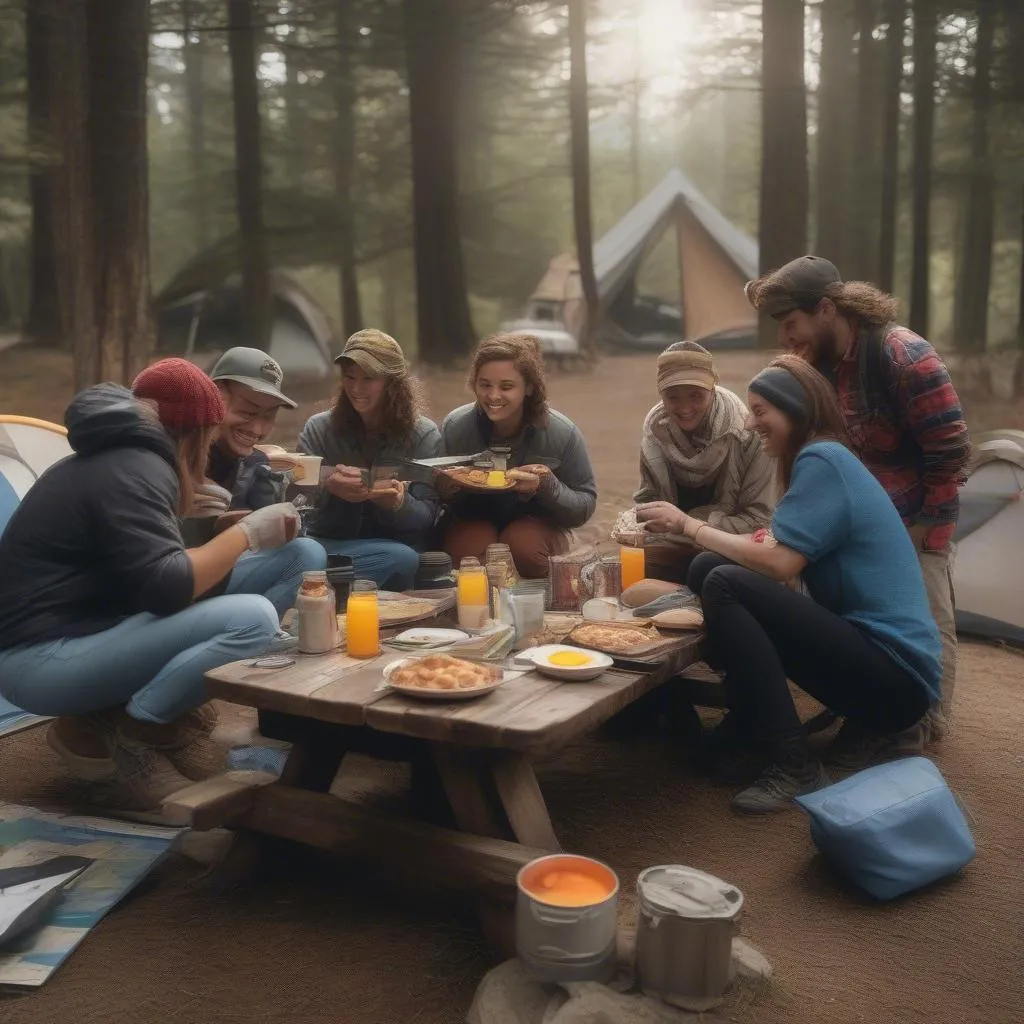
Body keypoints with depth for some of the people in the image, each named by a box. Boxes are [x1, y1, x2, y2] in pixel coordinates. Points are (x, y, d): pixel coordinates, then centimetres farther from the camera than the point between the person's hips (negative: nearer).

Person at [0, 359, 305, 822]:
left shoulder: (112, 456, 15)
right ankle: (102, 738, -13)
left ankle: (166, 727, 2)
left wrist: (206, 523, 22)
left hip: (56, 638, 10)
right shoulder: (135, 468, -14)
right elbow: (165, 588, -24)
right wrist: (247, 533, -13)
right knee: (253, 619, -22)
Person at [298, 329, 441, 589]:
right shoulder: (319, 428, 7)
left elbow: (426, 517, -3)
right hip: (326, 543, -2)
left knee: (405, 558, -37)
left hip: (392, 546, 2)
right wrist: (325, 484, -25)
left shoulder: (424, 435, 3)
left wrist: (398, 503, -26)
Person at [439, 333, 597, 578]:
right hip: (470, 521, 0)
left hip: (536, 522, 0)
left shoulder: (562, 433, -17)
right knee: (467, 553, -33)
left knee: (525, 548, -34)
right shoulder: (455, 426, -13)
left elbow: (585, 506, -11)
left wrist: (548, 486, -31)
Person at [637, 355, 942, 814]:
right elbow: (779, 555, 13)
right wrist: (692, 530, 2)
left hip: (896, 677, -9)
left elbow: (777, 563, -20)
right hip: (873, 657, 9)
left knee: (725, 585, -22)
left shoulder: (821, 459, -12)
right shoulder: (822, 459, 17)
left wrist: (688, 525, -8)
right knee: (708, 567, 1)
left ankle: (792, 765, -16)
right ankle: (750, 725, 10)